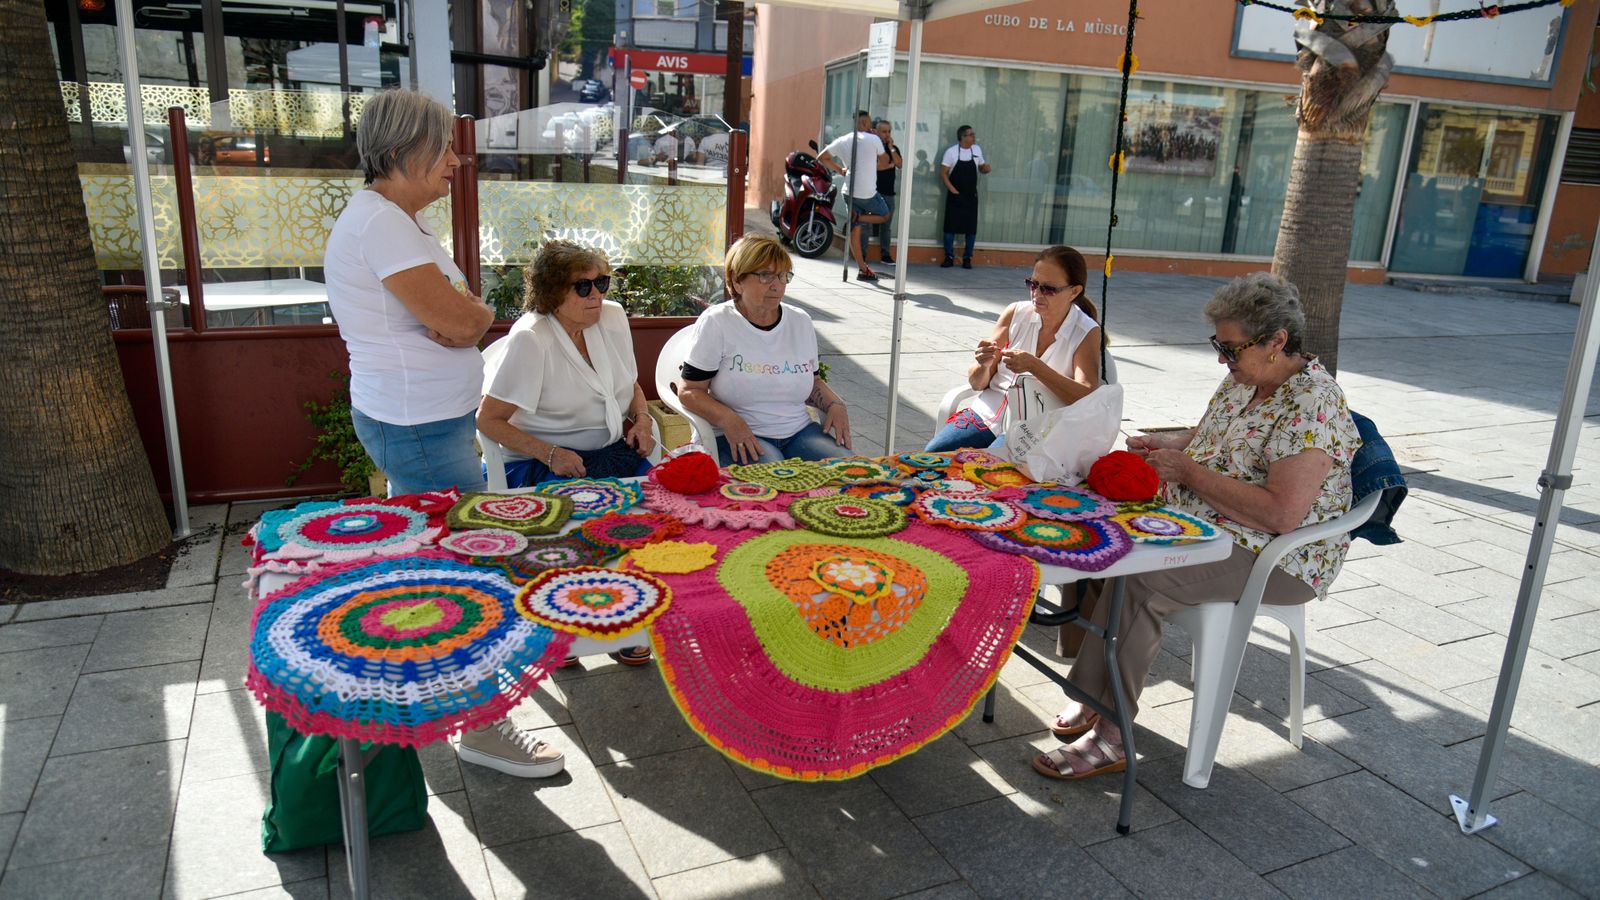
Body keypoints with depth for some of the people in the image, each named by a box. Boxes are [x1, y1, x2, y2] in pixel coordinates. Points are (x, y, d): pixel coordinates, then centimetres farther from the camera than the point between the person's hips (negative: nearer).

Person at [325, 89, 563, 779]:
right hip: (417, 428, -10)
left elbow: (470, 318, 8)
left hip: (423, 421, 10)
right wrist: (466, 310, -5)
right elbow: (460, 320, -24)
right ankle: (482, 725, 4)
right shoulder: (381, 223, -19)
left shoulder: (397, 219, 14)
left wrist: (455, 310, -12)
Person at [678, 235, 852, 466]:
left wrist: (835, 404, 2)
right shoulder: (715, 323, -4)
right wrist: (728, 420, -22)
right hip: (739, 438, -5)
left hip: (799, 430, 6)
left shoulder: (801, 321, 13)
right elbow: (690, 390, -4)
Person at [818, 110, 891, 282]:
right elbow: (884, 163, 4)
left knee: (855, 230, 9)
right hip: (868, 193, -5)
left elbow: (822, 158, 10)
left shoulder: (842, 140, 6)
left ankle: (863, 269, 8)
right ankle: (858, 218, -5)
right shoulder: (873, 139, -6)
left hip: (850, 191, 5)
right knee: (884, 216, 20)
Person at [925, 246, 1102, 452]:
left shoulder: (1087, 333, -5)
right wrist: (983, 366, -17)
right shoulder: (1016, 313, 4)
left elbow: (1087, 398, -20)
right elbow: (977, 383, 7)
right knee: (932, 454, -18)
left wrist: (1035, 367, -29)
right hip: (988, 414, 4)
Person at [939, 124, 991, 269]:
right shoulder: (951, 152, -6)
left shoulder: (977, 150, 5)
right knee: (950, 227, -1)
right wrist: (952, 190, -13)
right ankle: (949, 257, 10)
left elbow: (981, 168, 16)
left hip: (971, 196, 3)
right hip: (955, 196, -3)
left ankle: (967, 258, 12)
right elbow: (943, 172, -6)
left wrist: (986, 168, -8)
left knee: (971, 229, 1)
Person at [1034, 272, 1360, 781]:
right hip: (1203, 524, 9)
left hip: (1275, 559, -9)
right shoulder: (1244, 378, 7)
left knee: (1135, 581, -29)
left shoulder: (1311, 405, -21)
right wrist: (1165, 445, 1)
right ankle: (1090, 690, -5)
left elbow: (1282, 514, -28)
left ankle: (1109, 735, -18)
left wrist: (1190, 472, -21)